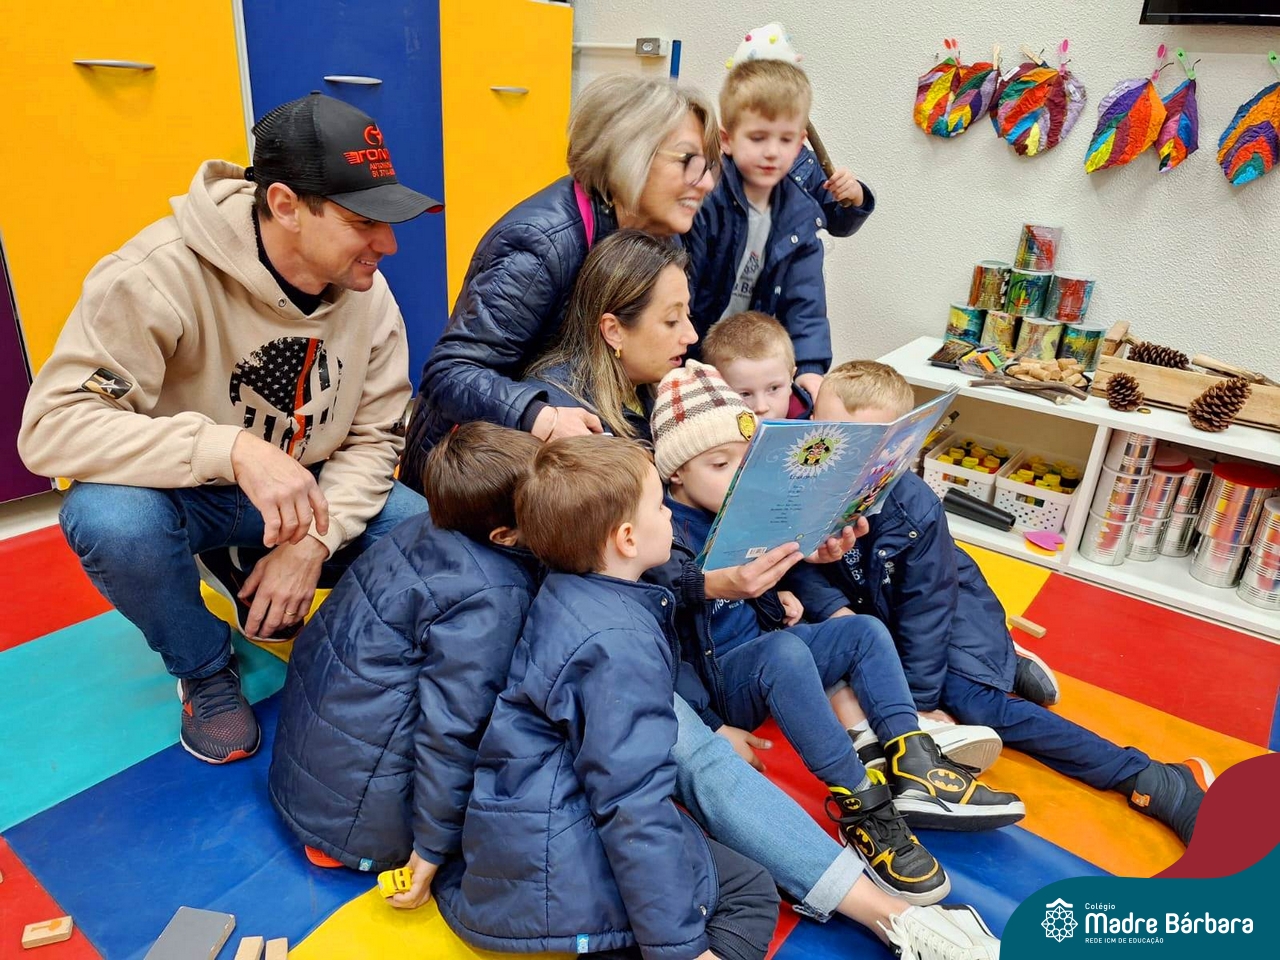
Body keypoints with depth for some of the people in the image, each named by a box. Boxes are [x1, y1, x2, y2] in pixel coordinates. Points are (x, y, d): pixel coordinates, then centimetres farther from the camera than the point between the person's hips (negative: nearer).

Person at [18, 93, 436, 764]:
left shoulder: (367, 291, -12)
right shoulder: (160, 273, -26)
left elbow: (375, 436, -7)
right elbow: (51, 425, -29)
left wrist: (316, 538, -22)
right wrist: (233, 448, -42)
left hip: (307, 492, 4)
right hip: (178, 493, -3)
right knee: (111, 520, -36)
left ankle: (264, 598, 10)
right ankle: (205, 672, -4)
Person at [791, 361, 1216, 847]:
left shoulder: (915, 512, -32)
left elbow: (925, 611, -24)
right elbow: (796, 561, -11)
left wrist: (919, 702, -18)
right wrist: (833, 607, -30)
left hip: (949, 607, -5)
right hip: (870, 612, 6)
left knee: (966, 697, -23)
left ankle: (1152, 779, -15)